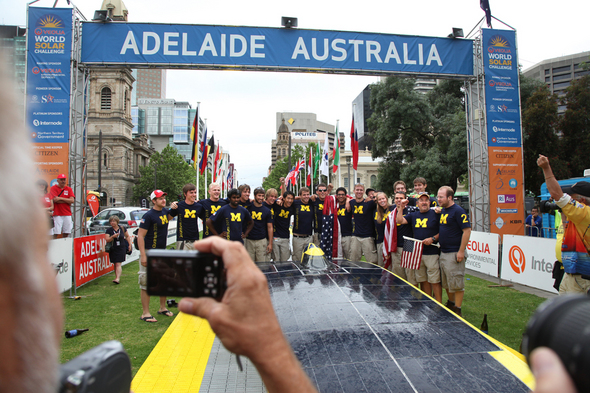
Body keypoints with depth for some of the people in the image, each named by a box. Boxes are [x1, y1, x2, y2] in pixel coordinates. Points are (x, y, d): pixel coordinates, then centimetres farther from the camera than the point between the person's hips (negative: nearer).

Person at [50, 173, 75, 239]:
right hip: (57, 214, -3)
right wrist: (67, 200, -5)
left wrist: (60, 198, -9)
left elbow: (72, 200, -2)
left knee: (66, 233, 5)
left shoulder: (69, 189, 11)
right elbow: (54, 200, -10)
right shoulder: (54, 188, 3)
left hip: (67, 214, 3)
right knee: (56, 233, -7)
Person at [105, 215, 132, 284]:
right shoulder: (108, 230, 1)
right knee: (115, 264, 9)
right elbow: (107, 240, -5)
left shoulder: (122, 228, 2)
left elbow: (127, 236, 14)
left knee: (118, 264, -11)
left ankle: (117, 278, -19)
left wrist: (129, 245, 7)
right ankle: (117, 277, 19)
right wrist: (113, 236, -23)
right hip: (113, 249, 2)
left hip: (121, 248, -2)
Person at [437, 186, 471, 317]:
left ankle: (457, 310, 10)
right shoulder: (442, 211, 12)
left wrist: (461, 251, -20)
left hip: (454, 253, -9)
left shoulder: (458, 211, -14)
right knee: (446, 283, 18)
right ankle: (451, 304, 34)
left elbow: (467, 230, -18)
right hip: (443, 252, 9)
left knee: (456, 284, 0)